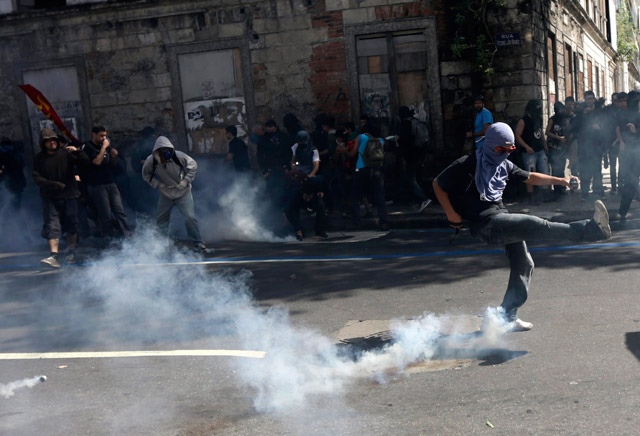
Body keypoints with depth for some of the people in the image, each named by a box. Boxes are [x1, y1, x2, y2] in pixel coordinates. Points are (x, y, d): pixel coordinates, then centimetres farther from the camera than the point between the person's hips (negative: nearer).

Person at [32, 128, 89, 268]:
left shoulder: (66, 153, 0)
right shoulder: (39, 159, 1)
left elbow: (85, 161, 0)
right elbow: (37, 178, -4)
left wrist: (77, 151, -16)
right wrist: (53, 185, -18)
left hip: (69, 195, 1)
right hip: (50, 197, -1)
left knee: (71, 225, 9)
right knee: (52, 225, -11)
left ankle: (71, 253, 22)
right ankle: (53, 256, -18)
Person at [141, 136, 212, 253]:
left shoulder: (178, 156, -22)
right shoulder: (151, 161, -18)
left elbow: (193, 165, -8)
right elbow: (146, 175, 1)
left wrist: (185, 181, -14)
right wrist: (158, 184, -11)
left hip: (183, 192, -2)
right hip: (165, 194, 2)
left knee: (190, 217, -14)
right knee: (161, 220, 9)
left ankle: (199, 244, -4)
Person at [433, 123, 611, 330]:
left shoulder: (504, 165, 15)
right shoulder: (467, 165, -8)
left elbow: (530, 177, 24)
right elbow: (438, 184, -1)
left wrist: (559, 180, 13)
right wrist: (451, 214, -6)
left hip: (502, 217, 9)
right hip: (486, 223, -9)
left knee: (523, 264, 9)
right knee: (533, 225, -23)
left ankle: (508, 316, 19)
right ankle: (592, 229, -25)